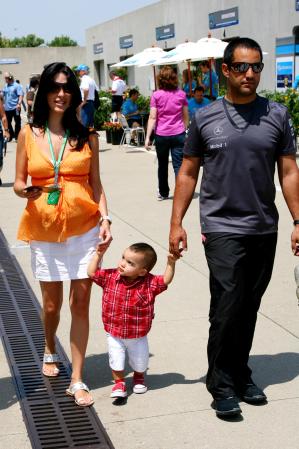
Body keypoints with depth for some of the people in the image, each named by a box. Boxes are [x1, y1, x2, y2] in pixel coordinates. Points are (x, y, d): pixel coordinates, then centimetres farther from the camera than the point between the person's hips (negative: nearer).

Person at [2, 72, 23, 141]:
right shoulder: (5, 87, 12)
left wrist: (19, 104, -24)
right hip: (7, 108, 6)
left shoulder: (17, 86, -5)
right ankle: (11, 135, 22)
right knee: (8, 123, 10)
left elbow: (20, 95, -12)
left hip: (15, 108, -6)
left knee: (17, 122, 2)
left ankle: (17, 136, 10)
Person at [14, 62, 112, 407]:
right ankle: (50, 352, 42)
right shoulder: (29, 134, 2)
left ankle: (77, 380, 8)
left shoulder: (86, 136, 3)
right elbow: (18, 182, 5)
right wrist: (26, 191, -18)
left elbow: (95, 184, 7)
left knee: (80, 304, -1)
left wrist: (105, 218, -7)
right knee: (51, 304, 11)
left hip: (83, 228, 0)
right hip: (44, 230, 0)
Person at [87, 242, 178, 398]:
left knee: (140, 361, 18)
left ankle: (138, 378, 49)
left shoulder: (149, 283, -19)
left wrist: (171, 263, -32)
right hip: (114, 334, 0)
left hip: (138, 335, 0)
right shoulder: (110, 276, -14)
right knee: (116, 360, 5)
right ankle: (119, 383, 29)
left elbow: (166, 280, -18)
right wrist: (98, 254, -12)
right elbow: (92, 273, -7)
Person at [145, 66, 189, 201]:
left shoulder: (156, 95, -5)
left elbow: (152, 117, -9)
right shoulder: (181, 94, 1)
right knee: (178, 165, 0)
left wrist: (147, 137, -8)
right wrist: (184, 129, 23)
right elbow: (185, 116, 8)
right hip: (178, 134, 1)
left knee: (162, 165, 15)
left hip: (161, 135, 0)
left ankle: (163, 193, 27)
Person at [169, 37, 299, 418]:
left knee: (249, 309, 12)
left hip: (264, 230, 2)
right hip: (222, 228, -2)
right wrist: (176, 223, 1)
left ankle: (240, 375, 27)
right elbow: (188, 174, 6)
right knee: (227, 307, -7)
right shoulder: (205, 118, 1)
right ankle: (222, 385, 7)